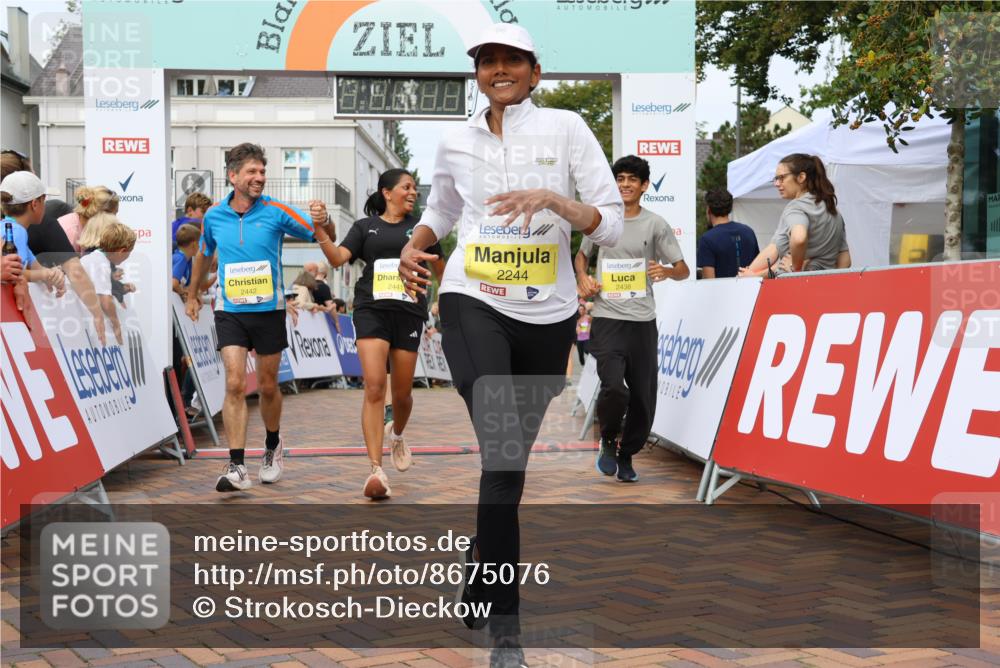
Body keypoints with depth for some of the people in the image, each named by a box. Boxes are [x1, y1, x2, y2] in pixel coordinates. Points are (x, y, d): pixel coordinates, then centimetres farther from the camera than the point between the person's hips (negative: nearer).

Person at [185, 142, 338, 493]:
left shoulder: (277, 211, -6)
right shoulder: (213, 216, 1)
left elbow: (327, 241, -4)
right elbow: (203, 256, 21)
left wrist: (323, 222, -26)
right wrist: (193, 294, 29)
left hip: (269, 310, 0)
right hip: (230, 311, 1)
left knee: (267, 387, 11)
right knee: (235, 385, -12)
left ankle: (273, 447, 36)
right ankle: (236, 467, -11)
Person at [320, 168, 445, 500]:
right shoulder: (365, 226, 10)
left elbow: (440, 268, 23)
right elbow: (337, 258, -2)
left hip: (408, 313, 2)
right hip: (371, 310, -2)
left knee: (402, 392, 6)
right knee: (374, 386, -15)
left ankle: (396, 434, 42)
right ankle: (376, 470, -15)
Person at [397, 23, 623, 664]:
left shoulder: (566, 127, 0)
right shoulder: (456, 143, 7)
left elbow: (611, 224, -5)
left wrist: (552, 199, -21)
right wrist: (414, 249, 6)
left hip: (549, 316, 1)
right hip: (473, 305, 0)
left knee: (511, 456, 12)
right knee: (504, 453, -20)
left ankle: (479, 583, 38)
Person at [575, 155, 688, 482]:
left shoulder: (655, 225, 2)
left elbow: (683, 270, 4)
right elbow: (581, 255, 23)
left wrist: (667, 271, -20)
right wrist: (582, 279, 2)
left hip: (642, 322, 1)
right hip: (607, 319, -1)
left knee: (643, 397, 4)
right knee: (614, 387, -20)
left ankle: (626, 455, 28)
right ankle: (607, 440, 9)